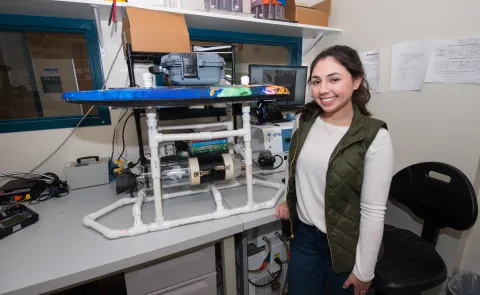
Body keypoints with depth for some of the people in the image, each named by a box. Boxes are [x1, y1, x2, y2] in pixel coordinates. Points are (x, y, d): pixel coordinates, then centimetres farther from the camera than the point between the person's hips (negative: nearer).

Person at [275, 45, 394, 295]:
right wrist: (289, 200, 10)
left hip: (345, 244, -3)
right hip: (304, 235, 4)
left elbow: (373, 212, -16)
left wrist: (363, 270, -10)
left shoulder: (374, 137, -19)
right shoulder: (303, 121, -6)